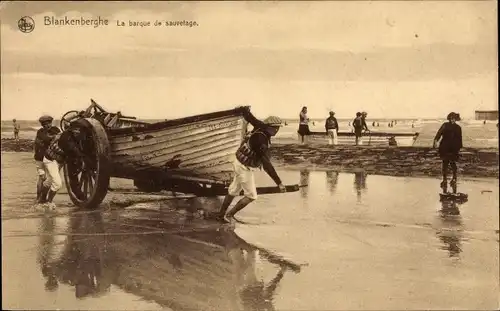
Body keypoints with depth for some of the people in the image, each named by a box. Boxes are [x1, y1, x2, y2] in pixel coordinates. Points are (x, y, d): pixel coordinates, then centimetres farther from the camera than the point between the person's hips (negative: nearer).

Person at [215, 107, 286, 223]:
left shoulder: (260, 127, -10)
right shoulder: (261, 141, -34)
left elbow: (249, 117, 11)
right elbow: (267, 165, -38)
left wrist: (246, 110, 35)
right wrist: (279, 183, -38)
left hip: (240, 162, 9)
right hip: (245, 169, -9)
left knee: (234, 191, 21)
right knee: (251, 196, 4)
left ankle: (220, 214, 33)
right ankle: (229, 215, 12)